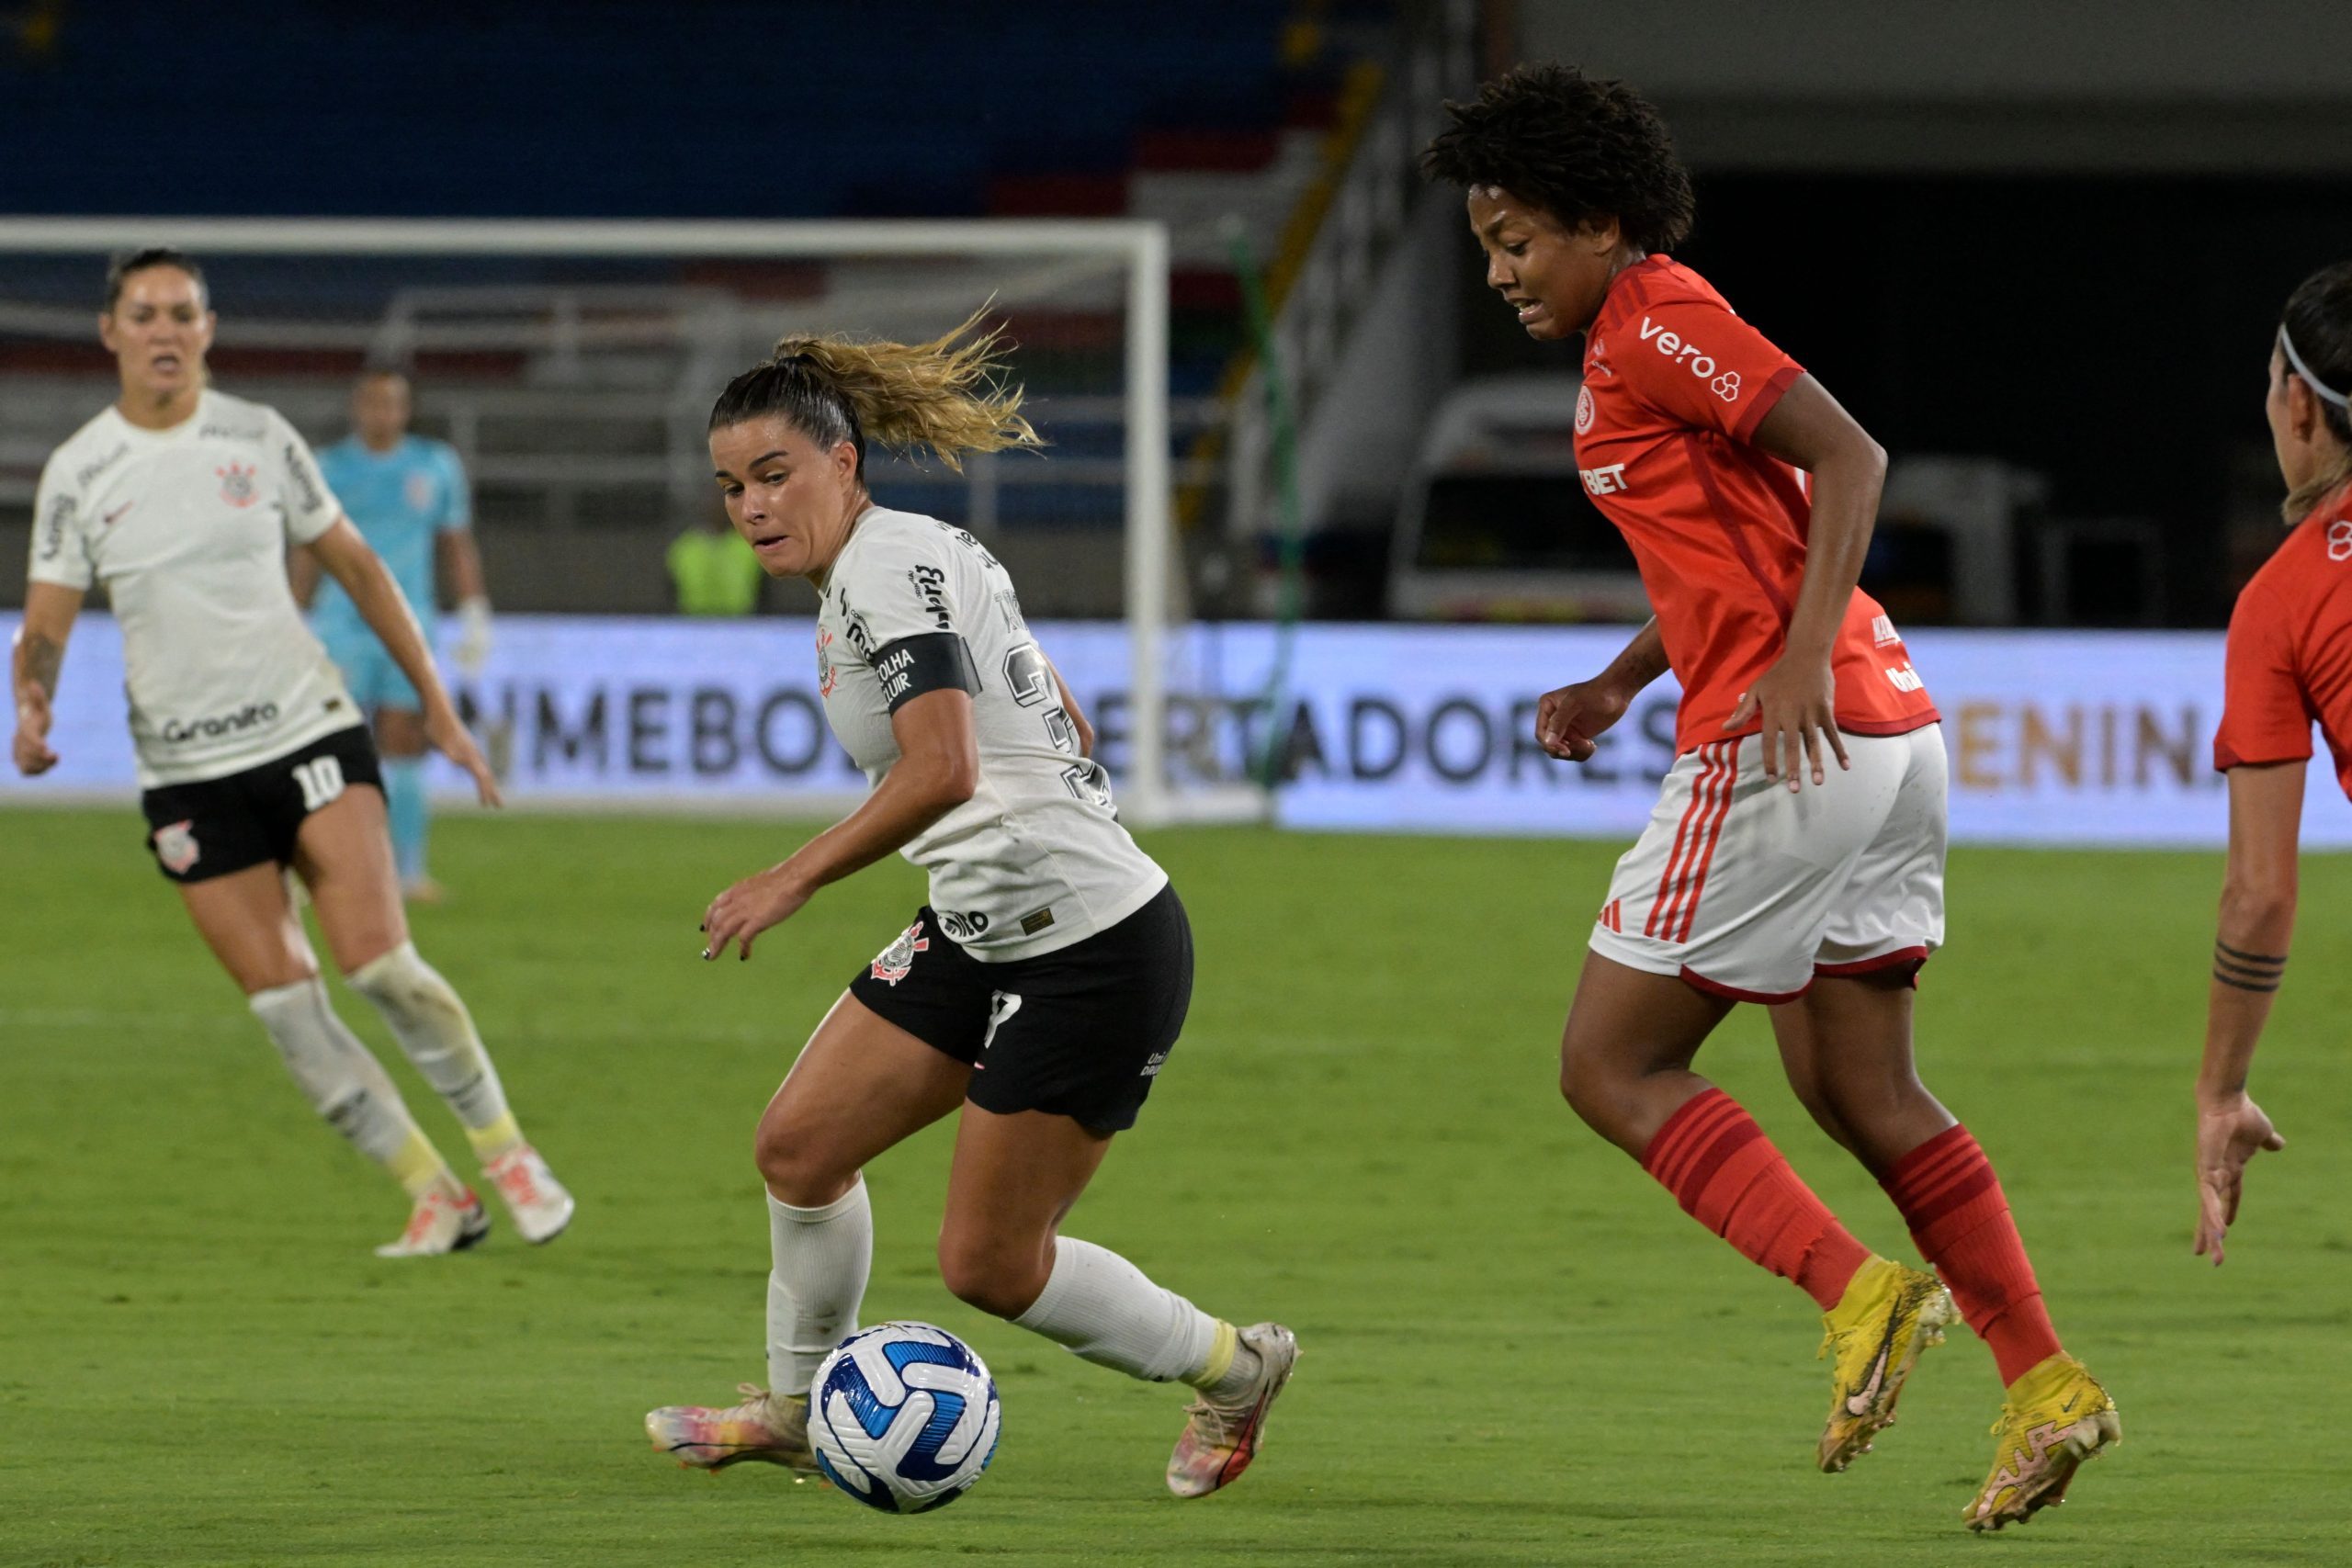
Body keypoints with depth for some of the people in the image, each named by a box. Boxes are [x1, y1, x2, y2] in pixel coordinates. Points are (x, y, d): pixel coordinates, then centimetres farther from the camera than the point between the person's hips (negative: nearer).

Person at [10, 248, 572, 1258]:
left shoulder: (258, 439, 1)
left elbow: (355, 567, 11)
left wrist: (436, 704, 12)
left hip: (309, 732, -1)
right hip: (187, 774, 1)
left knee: (377, 962, -17)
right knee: (283, 1007, -6)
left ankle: (502, 1148, 3)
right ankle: (435, 1199, 6)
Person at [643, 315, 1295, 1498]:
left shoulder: (887, 567, -17)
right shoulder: (916, 559, 13)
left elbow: (941, 769, -31)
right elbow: (1062, 725, 22)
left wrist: (793, 880, -28)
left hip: (1095, 953, -10)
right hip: (983, 934, 10)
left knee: (988, 1266, -1)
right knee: (798, 1144, 8)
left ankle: (1233, 1369, 20)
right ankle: (795, 1410, 26)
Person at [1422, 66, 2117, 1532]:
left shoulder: (1657, 324, -10)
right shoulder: (1632, 342, 20)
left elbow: (1850, 459, -19)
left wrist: (1804, 663, -26)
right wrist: (1617, 687, 19)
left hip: (1789, 748, -10)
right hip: (1890, 742, 10)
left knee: (1612, 1066, -3)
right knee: (1860, 1091, 12)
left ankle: (1863, 1296, -13)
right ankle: (2046, 1383, 7)